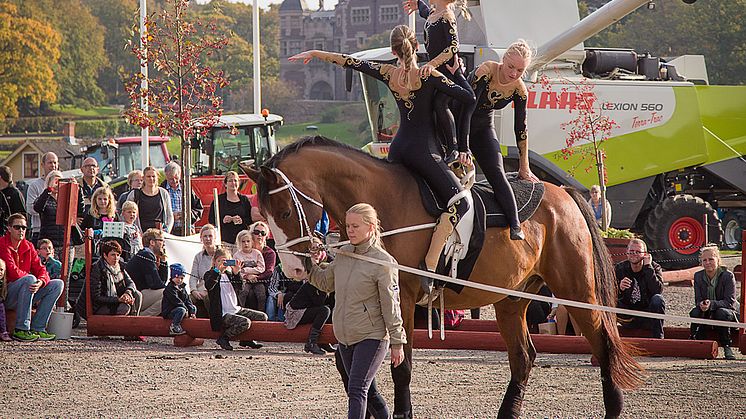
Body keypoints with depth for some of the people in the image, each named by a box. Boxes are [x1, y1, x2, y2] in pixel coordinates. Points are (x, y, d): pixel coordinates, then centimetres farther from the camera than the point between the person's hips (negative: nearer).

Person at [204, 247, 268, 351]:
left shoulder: (229, 274, 17)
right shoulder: (210, 274, -2)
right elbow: (209, 286, -26)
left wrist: (236, 273, -14)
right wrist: (217, 269, -32)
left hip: (236, 309, 8)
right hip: (222, 314, -8)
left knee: (263, 317, 3)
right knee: (245, 322, -32)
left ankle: (247, 339, 17)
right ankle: (224, 338, -14)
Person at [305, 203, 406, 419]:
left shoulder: (383, 262, -13)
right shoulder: (344, 254, 5)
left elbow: (391, 306, -11)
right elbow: (326, 283, 19)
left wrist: (397, 342, -10)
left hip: (372, 336, -7)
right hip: (345, 336, 7)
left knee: (356, 390, -15)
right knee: (365, 389, 17)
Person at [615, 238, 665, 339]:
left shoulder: (654, 268, -4)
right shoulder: (620, 268, -1)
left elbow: (658, 291, -23)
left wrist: (648, 267, -23)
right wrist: (619, 289, -32)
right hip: (628, 319, 0)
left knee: (657, 299, -30)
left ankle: (658, 338, -24)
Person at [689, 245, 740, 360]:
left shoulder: (728, 276, -13)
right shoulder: (698, 276, 1)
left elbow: (730, 302, -19)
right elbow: (698, 300, -1)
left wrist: (711, 304, -35)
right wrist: (701, 305, -28)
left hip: (729, 312, -3)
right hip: (707, 315, 3)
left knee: (721, 312, -37)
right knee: (695, 312, -27)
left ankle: (727, 348, -28)